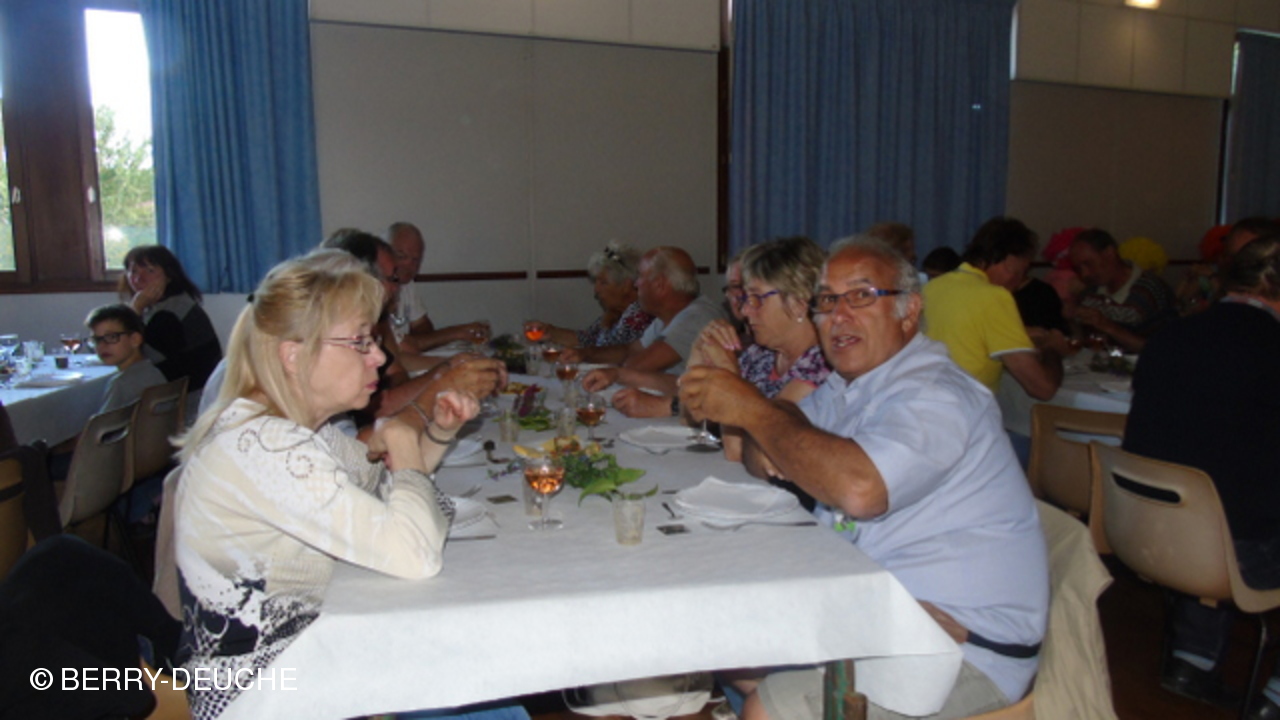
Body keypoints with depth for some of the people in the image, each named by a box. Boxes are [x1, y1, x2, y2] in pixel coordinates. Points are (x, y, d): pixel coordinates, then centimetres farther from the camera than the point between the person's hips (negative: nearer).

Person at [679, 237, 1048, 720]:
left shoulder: (936, 394, -20)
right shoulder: (846, 386, 10)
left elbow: (859, 488, -38)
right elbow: (764, 459, 11)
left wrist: (752, 409, -26)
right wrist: (762, 444, -13)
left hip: (965, 643, -9)